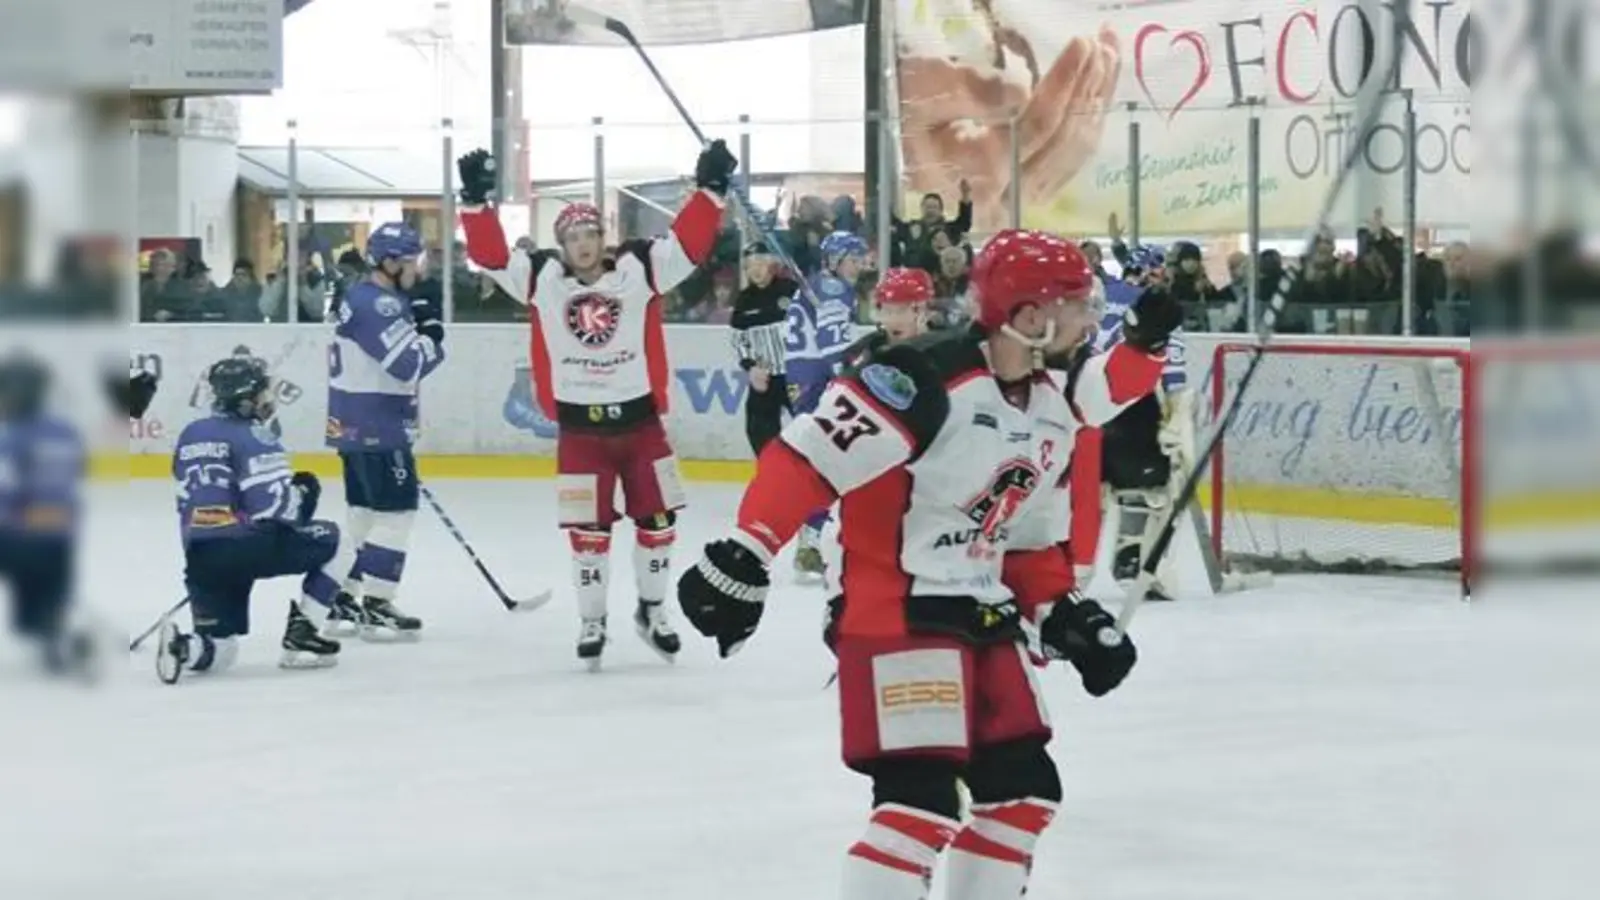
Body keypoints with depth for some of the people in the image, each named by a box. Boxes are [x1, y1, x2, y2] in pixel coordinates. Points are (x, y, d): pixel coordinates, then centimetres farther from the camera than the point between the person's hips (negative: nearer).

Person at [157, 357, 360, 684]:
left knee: (220, 654, 17)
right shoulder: (252, 437, -6)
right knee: (337, 544, 10)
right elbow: (273, 503, -15)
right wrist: (302, 494, 6)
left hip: (198, 559, 7)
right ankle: (300, 636, 7)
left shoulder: (190, 436, 18)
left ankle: (182, 647, -17)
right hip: (247, 545, -7)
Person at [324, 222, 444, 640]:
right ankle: (375, 606, -7)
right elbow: (408, 365, -25)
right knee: (397, 509, -7)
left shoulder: (363, 298, 15)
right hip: (376, 429, -11)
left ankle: (346, 601, 19)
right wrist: (432, 338, -10)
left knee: (366, 509, 15)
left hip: (356, 427, 11)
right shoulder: (376, 305, -19)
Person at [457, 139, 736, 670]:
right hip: (580, 426, -1)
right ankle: (591, 624, 15)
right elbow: (491, 255, -6)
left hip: (640, 417, 1)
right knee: (588, 531, 2)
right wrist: (476, 200, -16)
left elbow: (689, 243, -9)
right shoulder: (541, 279, -4)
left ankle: (652, 611, 28)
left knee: (657, 520, 9)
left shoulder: (639, 269, -5)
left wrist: (711, 188, -19)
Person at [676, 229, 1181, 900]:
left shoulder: (1050, 411, 9)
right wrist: (743, 560, -26)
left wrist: (1064, 612, 12)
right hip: (893, 616, -9)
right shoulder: (926, 379, -20)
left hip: (982, 617, 9)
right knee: (922, 798, -18)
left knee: (1024, 789, 11)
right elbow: (804, 458, -22)